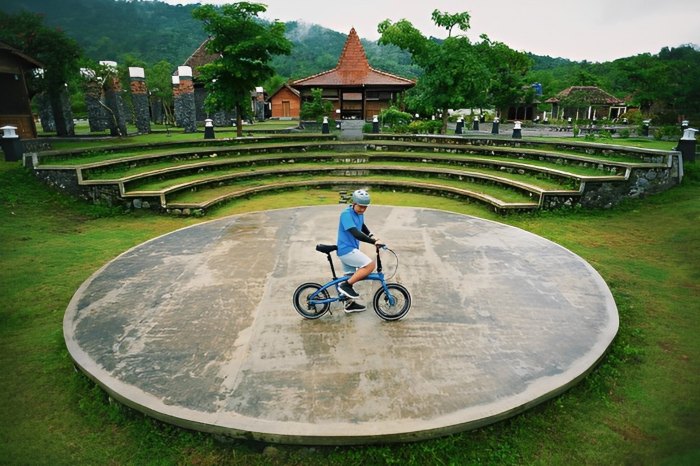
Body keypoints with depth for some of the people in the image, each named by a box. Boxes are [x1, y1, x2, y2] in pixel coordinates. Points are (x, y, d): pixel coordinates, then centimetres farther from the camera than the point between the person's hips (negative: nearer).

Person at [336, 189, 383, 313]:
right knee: (370, 265, -18)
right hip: (346, 250, -9)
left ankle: (350, 304, 33)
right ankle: (346, 285, -10)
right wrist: (374, 242, -33)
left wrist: (372, 236, 10)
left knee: (351, 277, 18)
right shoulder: (346, 214, -21)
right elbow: (356, 234, -31)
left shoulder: (359, 213, 6)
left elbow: (362, 226, 27)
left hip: (350, 250, 9)